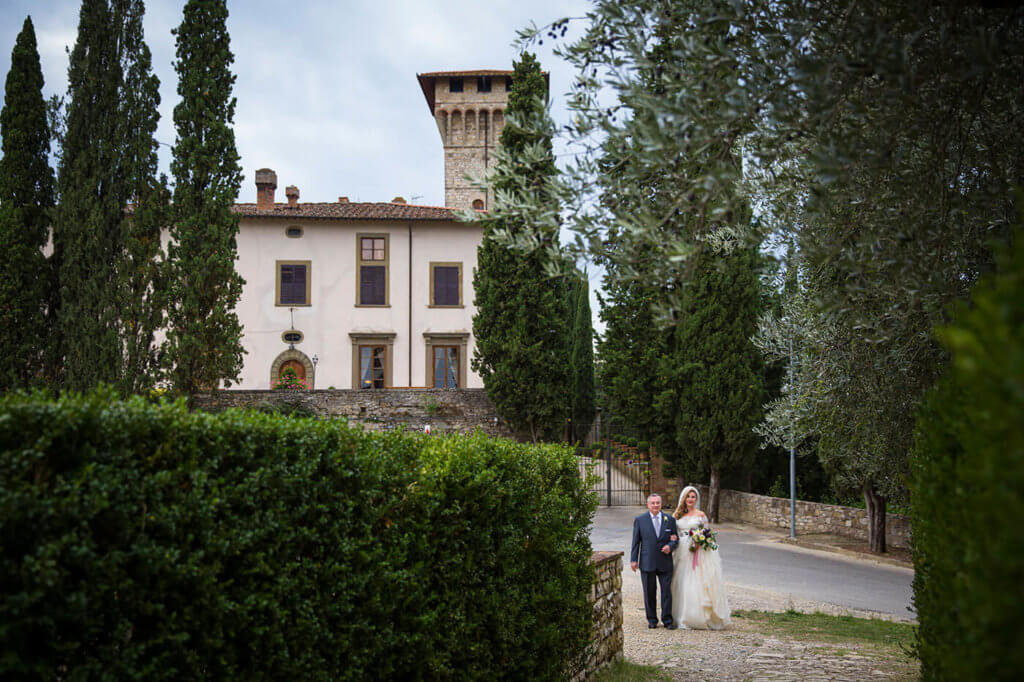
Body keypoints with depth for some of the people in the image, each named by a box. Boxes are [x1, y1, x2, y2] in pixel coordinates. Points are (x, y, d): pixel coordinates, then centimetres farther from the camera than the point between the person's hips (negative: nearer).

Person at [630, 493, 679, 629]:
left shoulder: (670, 519, 7)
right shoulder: (640, 520, 3)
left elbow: (675, 539, 10)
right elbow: (636, 541, 4)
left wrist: (670, 546, -11)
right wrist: (634, 559, -2)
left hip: (665, 562, 1)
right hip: (647, 563, -1)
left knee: (667, 591, 0)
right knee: (649, 592, 5)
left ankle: (667, 620, 9)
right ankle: (652, 620, 15)